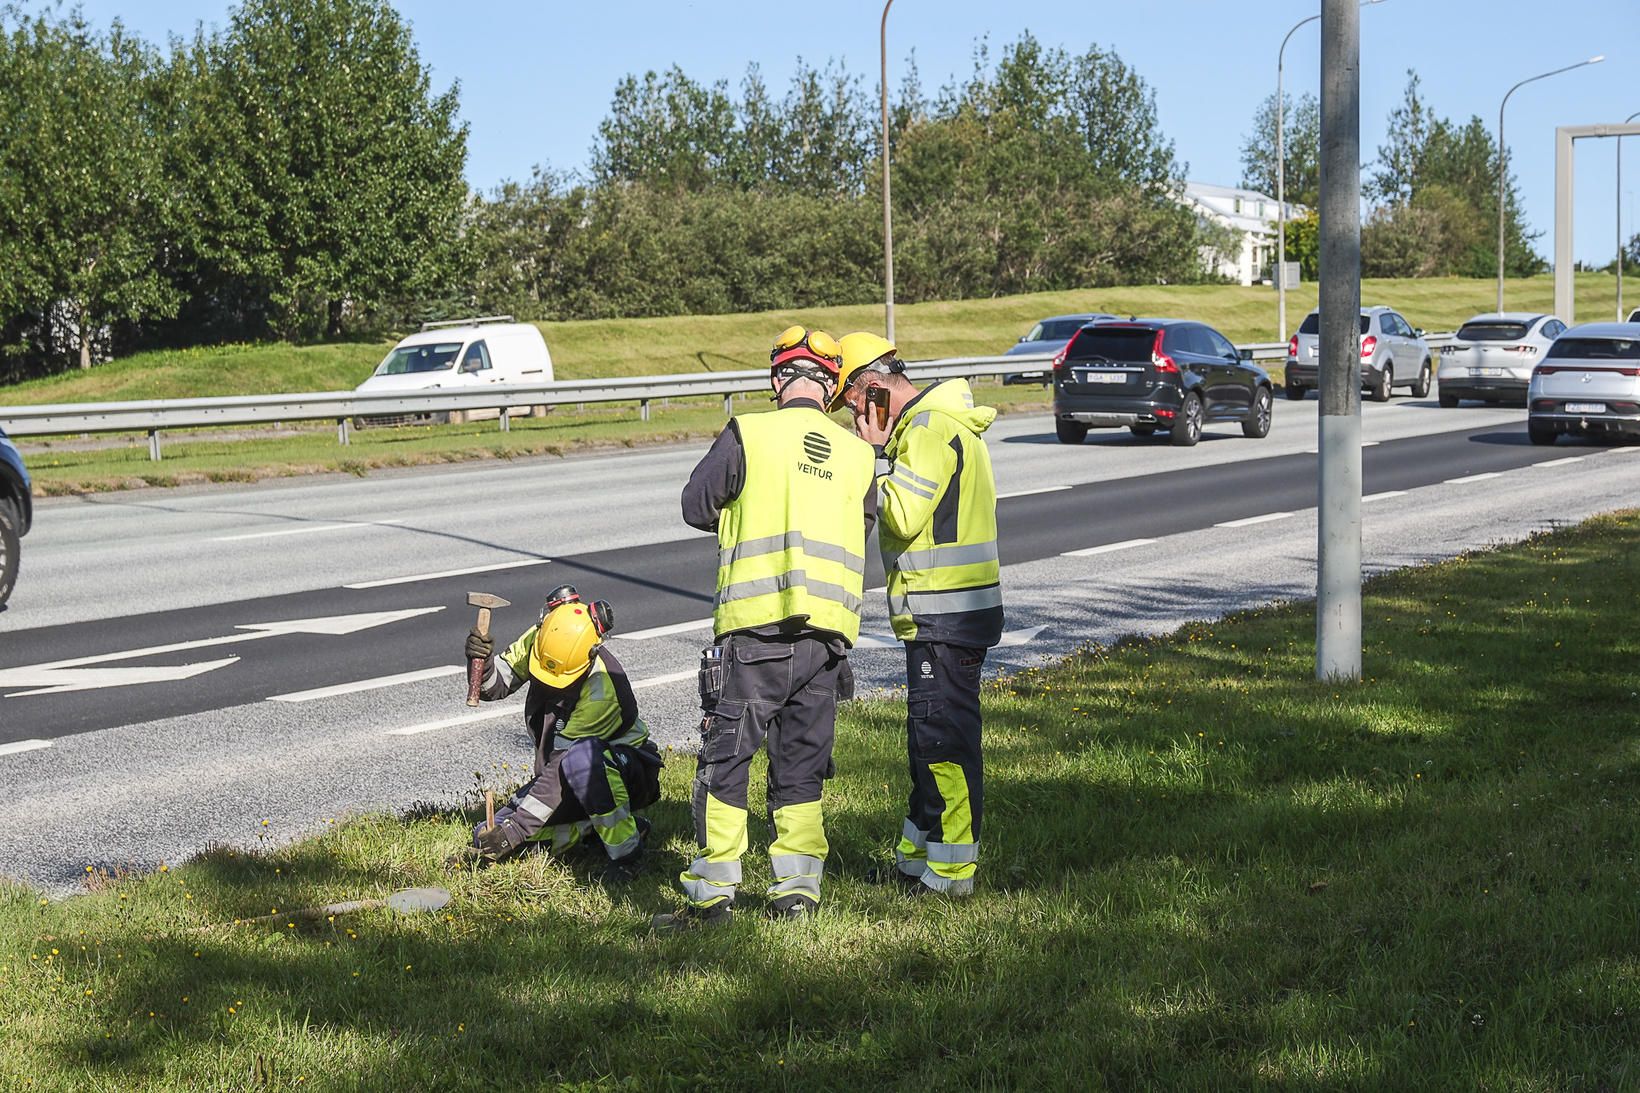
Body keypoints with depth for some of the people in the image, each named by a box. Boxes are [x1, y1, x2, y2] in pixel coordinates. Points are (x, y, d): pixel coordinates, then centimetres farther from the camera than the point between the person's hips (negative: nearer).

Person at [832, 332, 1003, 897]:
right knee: (930, 740, 17)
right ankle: (918, 856, 27)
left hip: (946, 617, -11)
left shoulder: (929, 430, -16)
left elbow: (902, 517, -21)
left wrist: (875, 455, -13)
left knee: (945, 743, -5)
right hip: (947, 612, 11)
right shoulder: (935, 422, 16)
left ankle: (951, 873, 1)